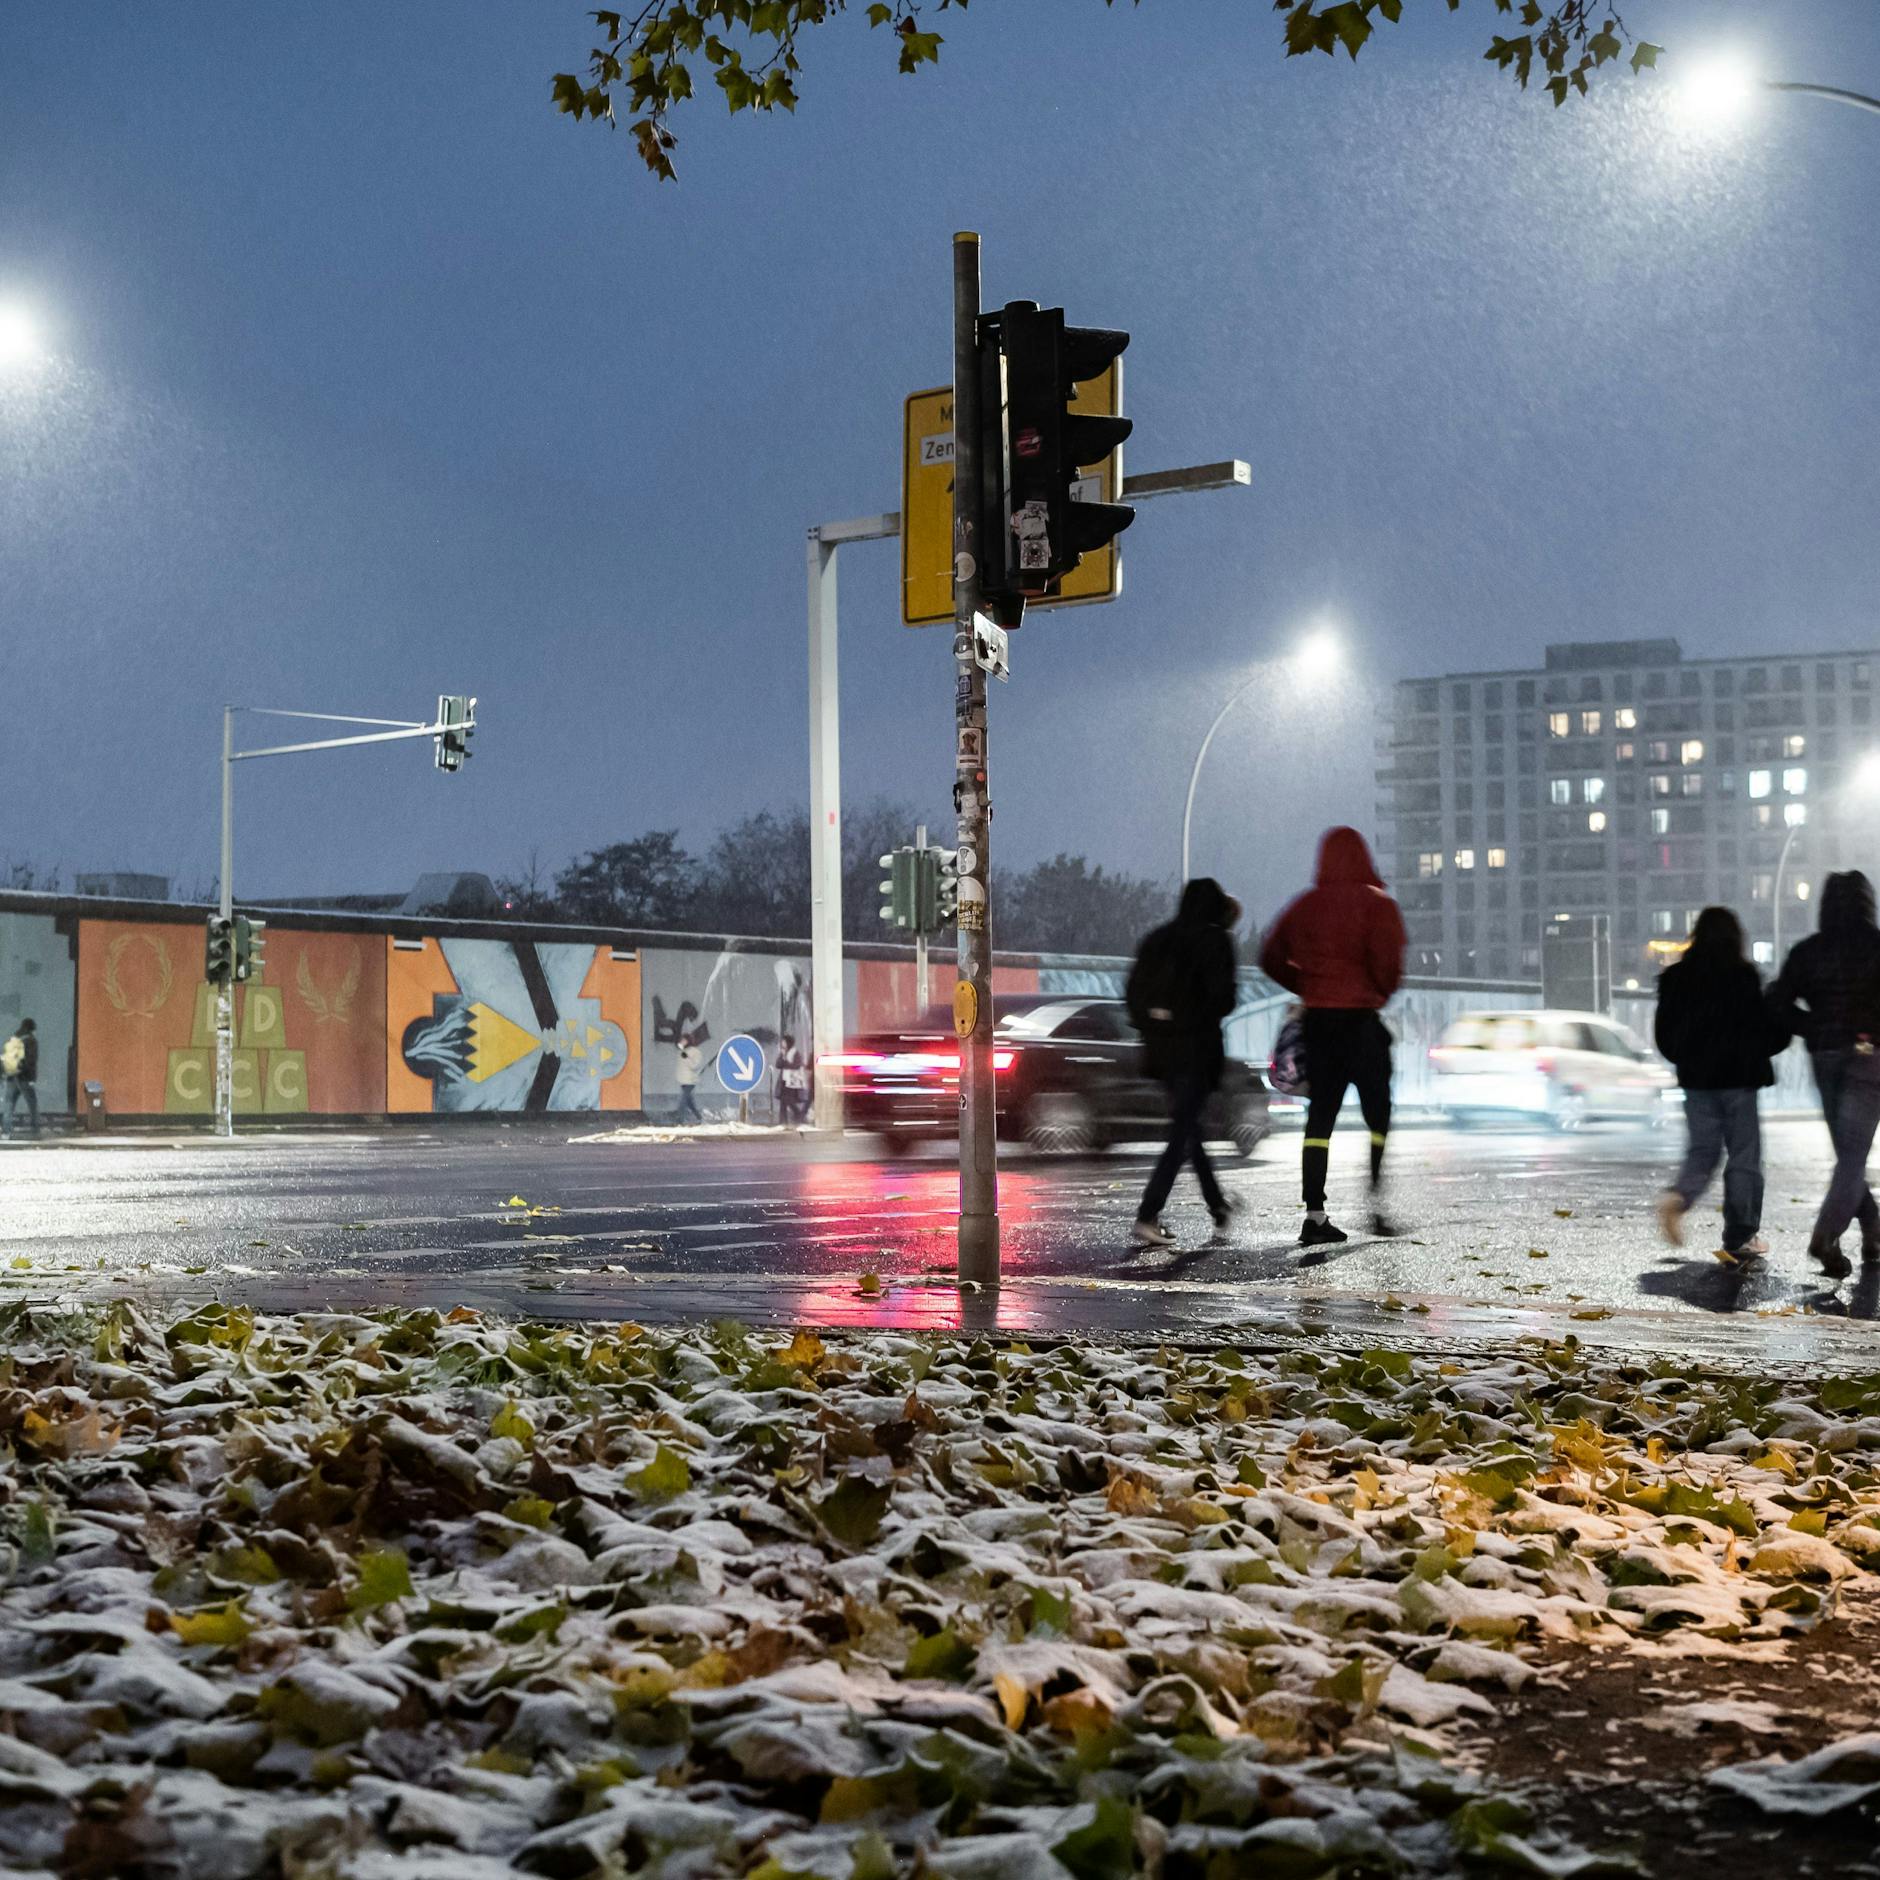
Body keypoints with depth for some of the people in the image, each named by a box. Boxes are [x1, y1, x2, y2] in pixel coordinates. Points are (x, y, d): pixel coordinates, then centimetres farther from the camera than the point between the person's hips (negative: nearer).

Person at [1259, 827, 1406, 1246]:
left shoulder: (1306, 905, 9)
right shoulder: (1376, 904, -6)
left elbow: (1271, 958, 9)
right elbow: (1387, 961, -15)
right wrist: (1384, 992, 5)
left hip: (1317, 1017, 4)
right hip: (1361, 1017, -4)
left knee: (1319, 1115, 5)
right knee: (1377, 1112, 7)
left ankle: (1315, 1215, 2)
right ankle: (1376, 1201, -2)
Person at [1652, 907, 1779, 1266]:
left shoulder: (1675, 978, 2)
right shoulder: (1744, 977, -10)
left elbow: (1664, 1035, 7)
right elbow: (1766, 1031, -8)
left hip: (1695, 1078, 4)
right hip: (1738, 1078, -4)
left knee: (1701, 1150, 12)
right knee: (1744, 1155, 6)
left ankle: (1678, 1196, -18)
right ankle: (1740, 1238, 7)